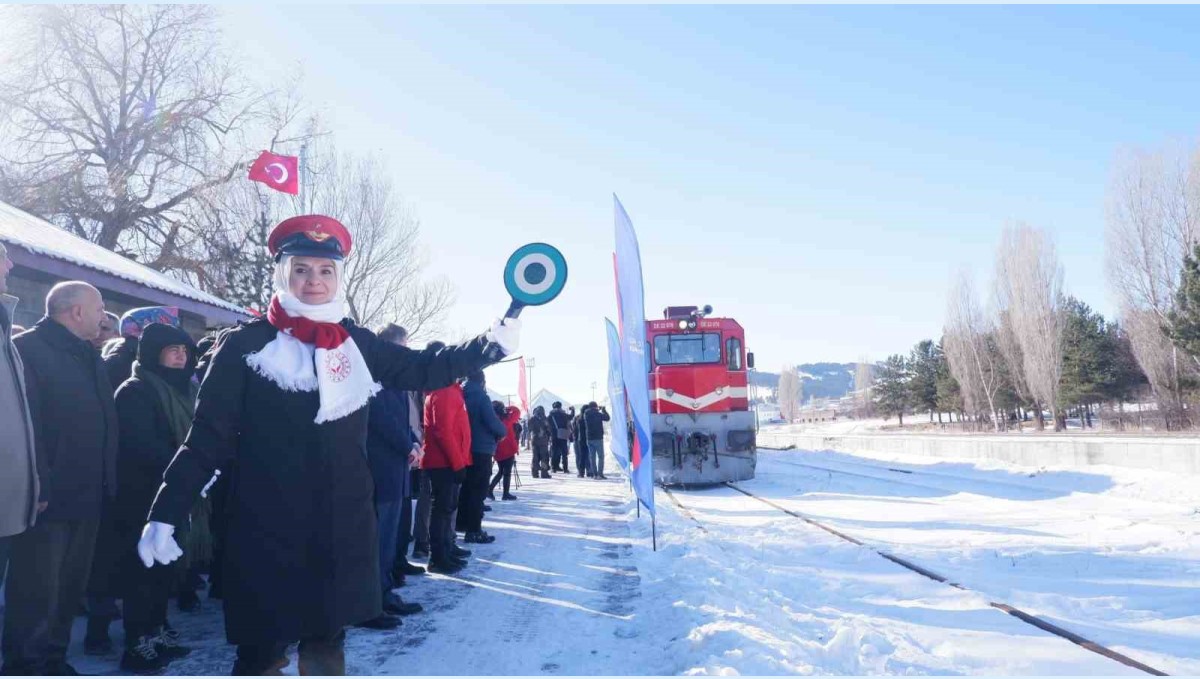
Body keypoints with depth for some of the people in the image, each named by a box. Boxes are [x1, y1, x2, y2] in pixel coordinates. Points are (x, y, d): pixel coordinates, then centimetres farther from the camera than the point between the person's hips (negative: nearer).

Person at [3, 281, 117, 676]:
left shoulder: (89, 358, 16)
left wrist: (106, 482, 9)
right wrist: (37, 486, -22)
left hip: (86, 497, 8)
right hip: (47, 498, -8)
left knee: (69, 588, 16)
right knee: (36, 592, 1)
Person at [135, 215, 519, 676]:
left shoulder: (358, 344, 5)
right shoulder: (245, 345, -4)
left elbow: (424, 370, 11)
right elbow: (207, 439, -4)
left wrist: (493, 343, 4)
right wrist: (165, 515, -8)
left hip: (343, 532, 4)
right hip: (267, 535, -3)